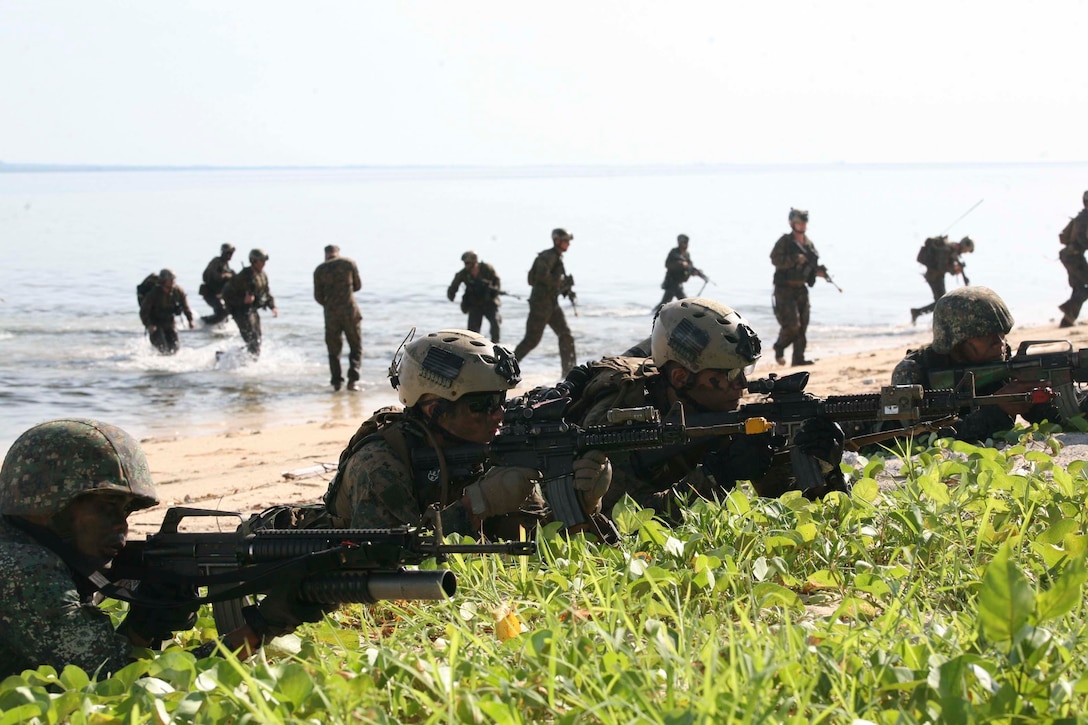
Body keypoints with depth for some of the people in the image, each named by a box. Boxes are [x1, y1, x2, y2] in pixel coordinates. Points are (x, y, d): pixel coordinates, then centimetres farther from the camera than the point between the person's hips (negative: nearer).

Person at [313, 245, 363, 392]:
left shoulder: (319, 270, 4)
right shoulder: (349, 263, 2)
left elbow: (318, 296, 5)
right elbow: (358, 285, 11)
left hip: (331, 313, 1)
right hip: (350, 311, -1)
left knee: (333, 349, 13)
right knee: (356, 347, 7)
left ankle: (337, 381, 7)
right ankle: (353, 380, -8)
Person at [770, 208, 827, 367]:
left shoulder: (809, 244, 10)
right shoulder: (784, 241, -9)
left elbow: (812, 264, 18)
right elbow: (775, 259, -22)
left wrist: (818, 271, -4)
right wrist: (795, 259, -28)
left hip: (801, 289, 6)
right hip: (785, 290, -6)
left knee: (802, 326, 3)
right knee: (792, 324, -14)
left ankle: (798, 358, 8)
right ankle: (779, 348, 10)